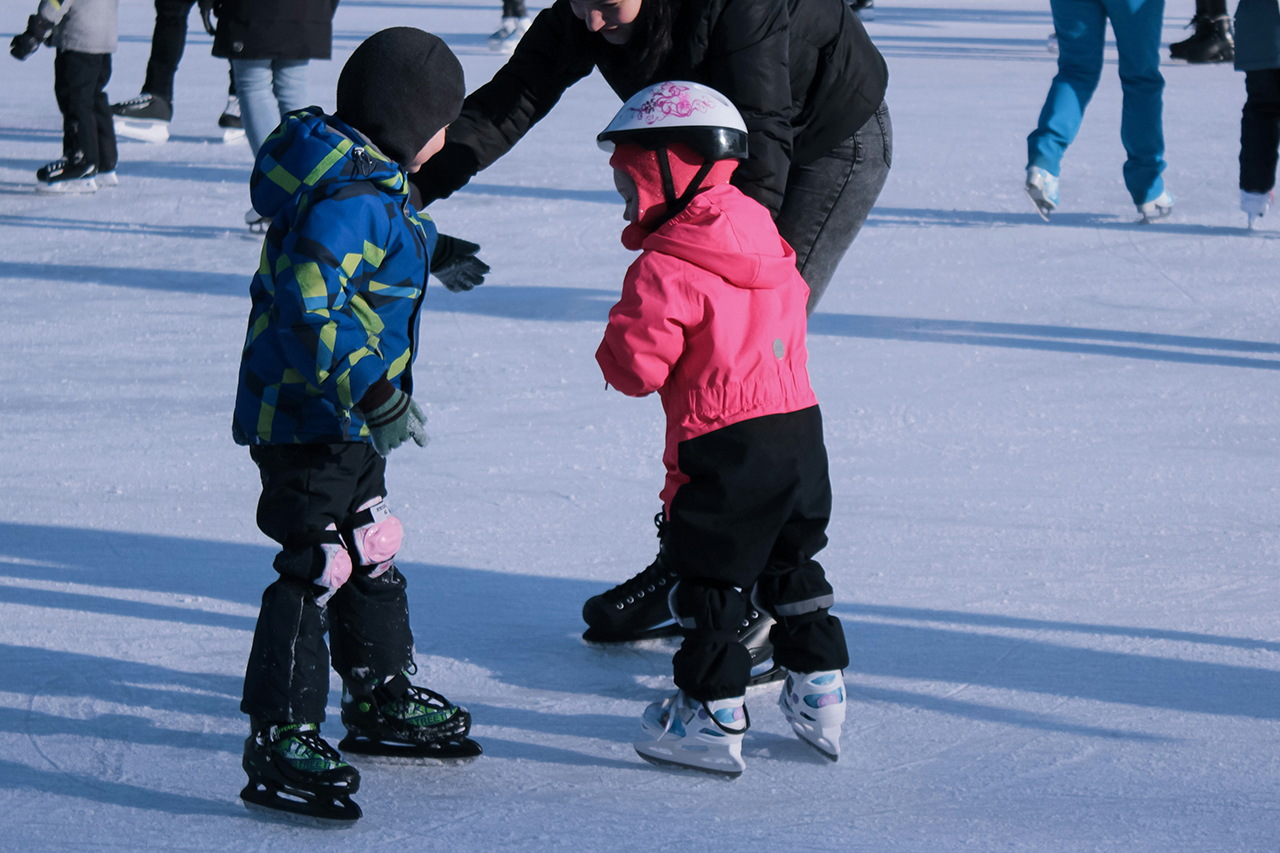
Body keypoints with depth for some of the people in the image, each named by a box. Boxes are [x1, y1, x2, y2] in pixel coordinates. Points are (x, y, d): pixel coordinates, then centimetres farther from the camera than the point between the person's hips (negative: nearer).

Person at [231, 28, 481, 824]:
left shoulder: (363, 180, 8)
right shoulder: (351, 198, -24)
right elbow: (309, 309, -32)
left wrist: (430, 253, 46)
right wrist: (374, 394, -37)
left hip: (344, 418, 11)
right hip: (309, 420, -11)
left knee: (371, 549, 22)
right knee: (317, 567, -10)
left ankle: (384, 701, 38)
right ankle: (280, 743, -7)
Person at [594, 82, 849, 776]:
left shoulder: (665, 268, -14)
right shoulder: (770, 244, 11)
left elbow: (638, 365, -15)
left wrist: (615, 349, 6)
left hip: (723, 448, -8)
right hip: (801, 431, 8)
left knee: (708, 577, 4)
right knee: (791, 565, 21)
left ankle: (713, 717, 8)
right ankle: (820, 696, 26)